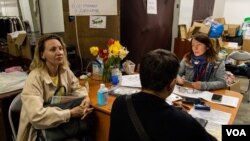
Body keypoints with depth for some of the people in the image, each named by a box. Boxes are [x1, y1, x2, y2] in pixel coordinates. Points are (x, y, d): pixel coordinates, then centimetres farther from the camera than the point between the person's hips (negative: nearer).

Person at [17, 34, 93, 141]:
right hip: (40, 129, -6)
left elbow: (76, 87, 7)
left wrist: (85, 97, -15)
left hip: (61, 122, 6)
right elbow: (36, 115, -30)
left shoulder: (65, 70, -3)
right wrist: (70, 113, -28)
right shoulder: (34, 79, -22)